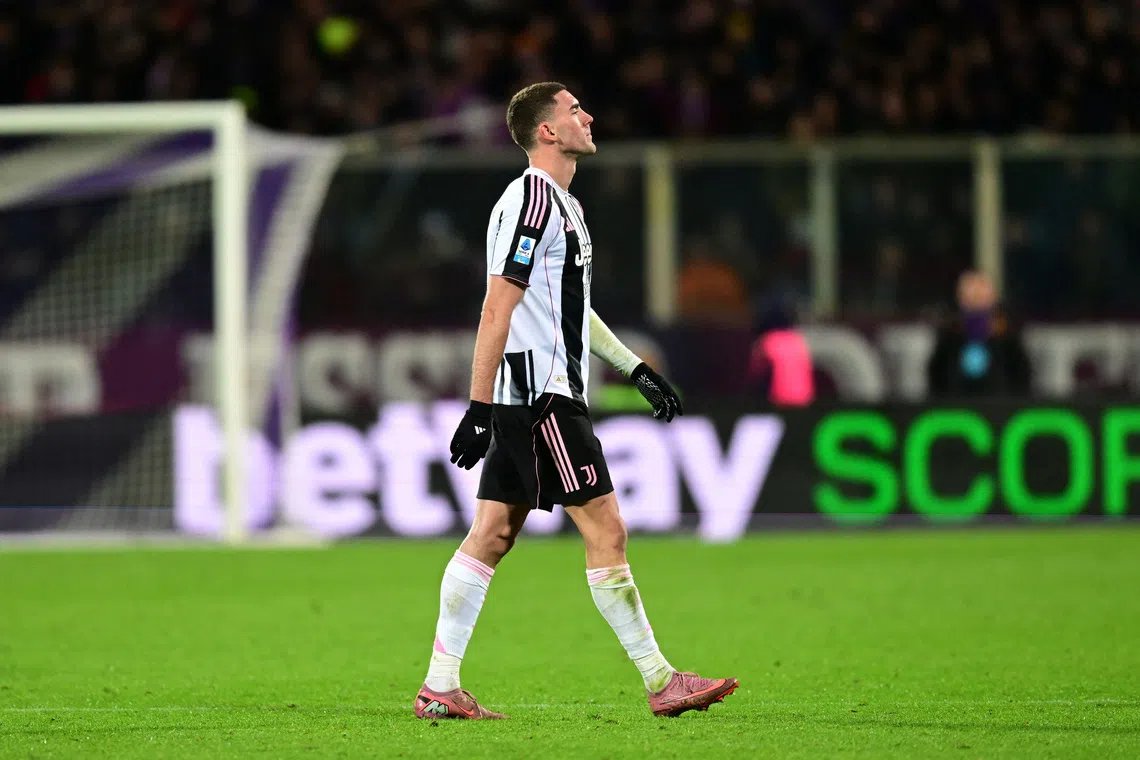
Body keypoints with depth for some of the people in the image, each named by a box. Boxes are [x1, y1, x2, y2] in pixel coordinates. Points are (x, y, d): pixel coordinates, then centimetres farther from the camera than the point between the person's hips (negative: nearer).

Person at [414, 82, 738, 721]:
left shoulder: (562, 203, 19)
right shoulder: (531, 201, -13)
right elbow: (497, 311, -18)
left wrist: (637, 369, 24)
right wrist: (480, 407, -20)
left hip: (528, 400, 10)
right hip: (541, 397, -10)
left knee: (491, 536, 8)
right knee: (606, 529, -8)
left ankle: (440, 688, 7)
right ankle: (661, 682, -5)